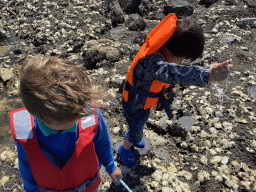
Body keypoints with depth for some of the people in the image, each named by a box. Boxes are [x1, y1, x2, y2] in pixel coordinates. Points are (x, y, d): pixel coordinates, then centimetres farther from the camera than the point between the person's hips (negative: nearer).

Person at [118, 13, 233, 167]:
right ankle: (124, 150, 51)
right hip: (135, 104, -8)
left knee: (143, 121, 36)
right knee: (136, 134, 18)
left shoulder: (163, 51, -17)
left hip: (147, 99, 8)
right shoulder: (151, 61, -47)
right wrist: (208, 76, -81)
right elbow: (172, 72, -69)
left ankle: (131, 136, 68)